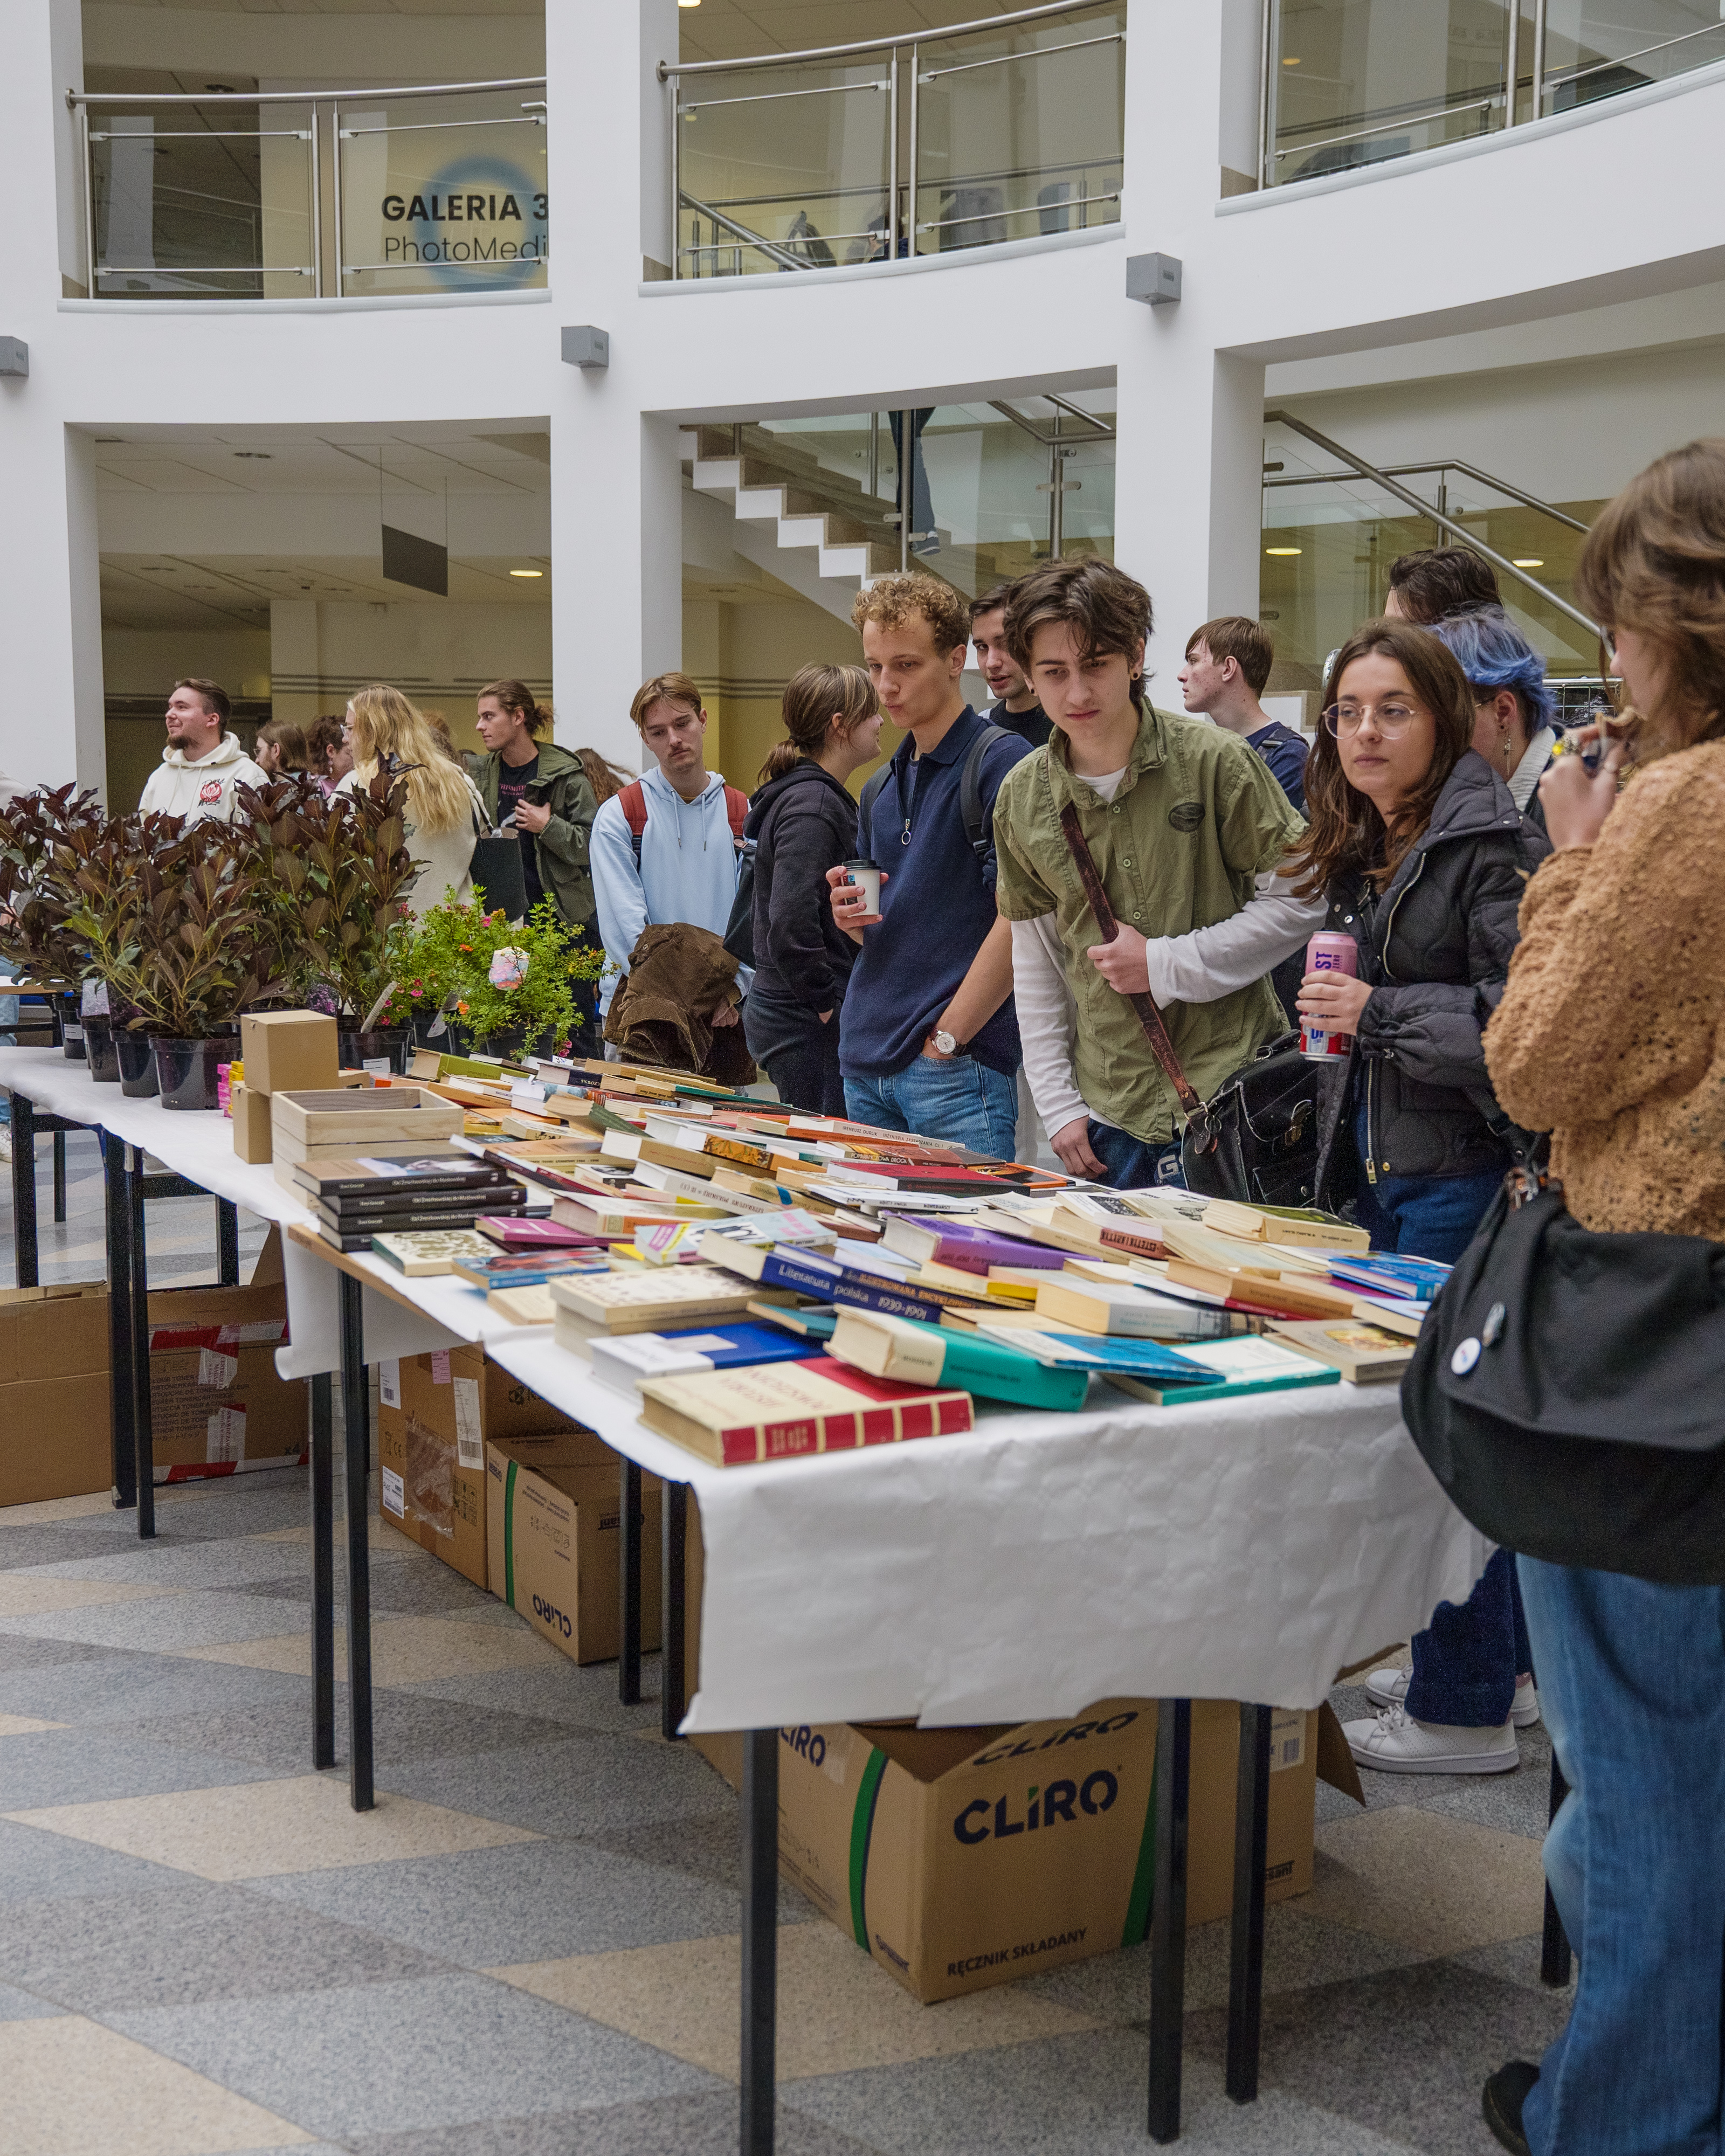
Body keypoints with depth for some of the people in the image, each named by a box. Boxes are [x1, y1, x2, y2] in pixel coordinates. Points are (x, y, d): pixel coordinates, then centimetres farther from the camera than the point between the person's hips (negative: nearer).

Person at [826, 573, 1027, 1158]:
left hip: (959, 1067, -7)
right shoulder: (881, 789, 18)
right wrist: (851, 914, 1)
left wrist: (947, 1036, -15)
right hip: (865, 1065, 7)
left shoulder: (1001, 762, -7)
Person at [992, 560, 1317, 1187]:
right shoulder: (1022, 796, 5)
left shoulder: (1215, 761, -7)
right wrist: (1057, 1103, 6)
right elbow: (1034, 963, 11)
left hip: (1229, 1091, -3)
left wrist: (1168, 965, -10)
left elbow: (1300, 902, -4)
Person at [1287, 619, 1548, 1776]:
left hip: (1471, 1173, -9)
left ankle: (1466, 1707, 10)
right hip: (1393, 1170, 9)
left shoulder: (1492, 847, -13)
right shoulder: (1366, 861, 15)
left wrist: (1378, 1012, -19)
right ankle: (1501, 1660, 29)